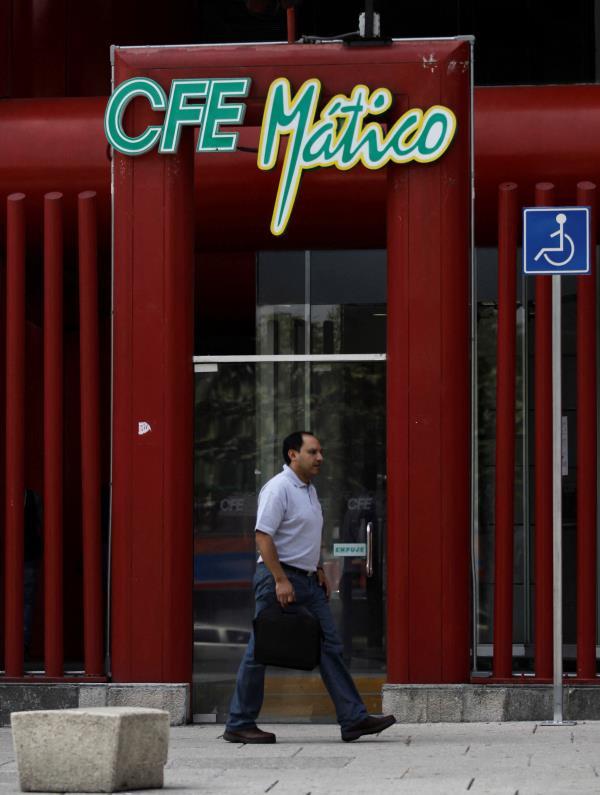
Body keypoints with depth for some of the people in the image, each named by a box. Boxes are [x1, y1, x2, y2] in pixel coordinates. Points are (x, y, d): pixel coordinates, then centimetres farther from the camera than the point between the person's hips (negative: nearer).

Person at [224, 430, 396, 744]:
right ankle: (239, 725, 4)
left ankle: (354, 719, 0)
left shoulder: (309, 490, 17)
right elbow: (263, 536, -20)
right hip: (279, 577, -9)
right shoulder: (278, 488, -13)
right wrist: (281, 580, -24)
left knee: (329, 647, 2)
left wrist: (319, 571, 18)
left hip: (307, 581, 9)